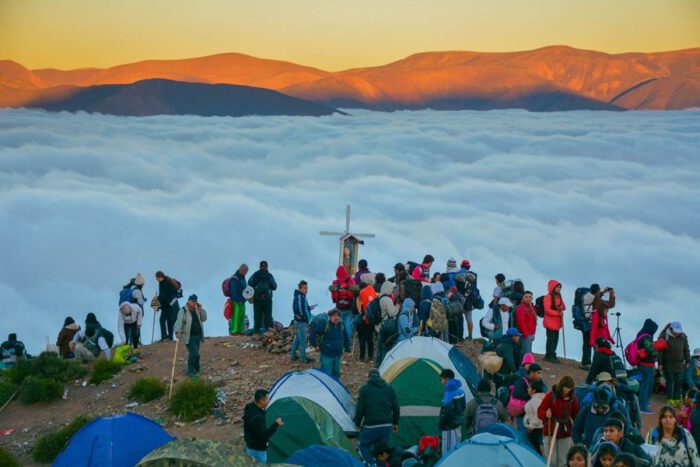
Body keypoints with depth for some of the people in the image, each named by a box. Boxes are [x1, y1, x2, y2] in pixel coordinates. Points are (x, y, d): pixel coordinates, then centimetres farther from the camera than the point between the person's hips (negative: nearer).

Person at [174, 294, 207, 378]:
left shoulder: (196, 310, 12)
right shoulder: (183, 311, -11)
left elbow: (204, 319, 13)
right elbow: (179, 322, -22)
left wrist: (201, 309, 0)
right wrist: (177, 332, -39)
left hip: (198, 336, 7)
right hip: (189, 337, -7)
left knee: (192, 355, 15)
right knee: (195, 355, -13)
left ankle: (190, 371, 26)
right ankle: (195, 370, 2)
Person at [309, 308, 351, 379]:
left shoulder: (341, 326, 4)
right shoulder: (324, 325, -13)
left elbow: (346, 338, 19)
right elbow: (312, 333, -10)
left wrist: (347, 349, 13)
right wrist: (316, 345, -8)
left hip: (338, 355, 6)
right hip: (327, 355, -6)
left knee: (336, 373, 15)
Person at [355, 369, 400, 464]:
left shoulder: (365, 388, -1)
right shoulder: (389, 388, 10)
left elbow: (360, 409, -5)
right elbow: (396, 408, 12)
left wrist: (358, 424, 7)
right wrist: (395, 423, 23)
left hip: (370, 425, -4)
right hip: (386, 425, 4)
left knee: (364, 446, 10)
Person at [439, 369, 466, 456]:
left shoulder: (449, 393, -22)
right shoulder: (460, 389, 6)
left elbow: (447, 411, -24)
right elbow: (463, 406, 15)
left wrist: (441, 424, -13)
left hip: (450, 425, -9)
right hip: (458, 422, 9)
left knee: (448, 448, -2)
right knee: (456, 446, 20)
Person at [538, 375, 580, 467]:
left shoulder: (572, 398, -2)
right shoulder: (551, 395, -10)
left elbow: (575, 414, 10)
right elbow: (540, 412, -8)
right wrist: (546, 414, -29)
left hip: (565, 433, 3)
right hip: (550, 432, -3)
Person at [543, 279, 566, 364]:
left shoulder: (559, 296, 13)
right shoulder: (548, 297, -12)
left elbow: (563, 306, 19)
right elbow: (547, 309, -18)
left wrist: (562, 307, -5)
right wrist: (557, 313, -22)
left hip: (557, 322, 8)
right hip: (550, 322, -8)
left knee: (555, 339, 10)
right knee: (551, 339, -4)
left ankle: (552, 355, 19)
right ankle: (550, 356, 4)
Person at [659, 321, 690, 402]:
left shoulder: (683, 336, -1)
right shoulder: (664, 336, -13)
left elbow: (686, 349, 10)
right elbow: (660, 351, -10)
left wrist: (687, 361, 10)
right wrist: (660, 363, -10)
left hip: (679, 364, 4)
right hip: (668, 364, -4)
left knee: (679, 381, 6)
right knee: (669, 381, 2)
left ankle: (677, 398, 16)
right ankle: (670, 399, 11)